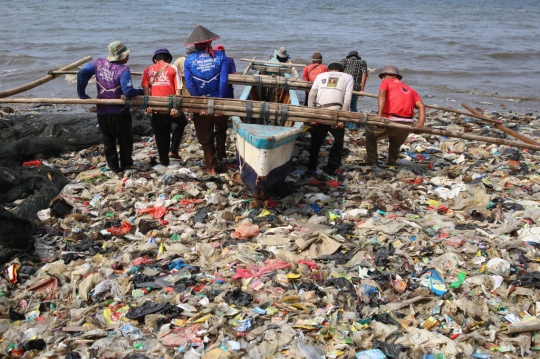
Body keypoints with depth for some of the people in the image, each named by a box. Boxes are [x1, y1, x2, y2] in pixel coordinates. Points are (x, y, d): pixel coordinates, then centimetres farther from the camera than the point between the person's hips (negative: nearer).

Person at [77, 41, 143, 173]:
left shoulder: (98, 63, -1)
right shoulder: (124, 70, -18)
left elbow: (82, 73, -8)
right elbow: (128, 92, -26)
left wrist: (81, 94, -1)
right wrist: (140, 91, -8)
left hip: (102, 111, 5)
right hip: (119, 112, -4)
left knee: (108, 140, 16)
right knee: (125, 139, 15)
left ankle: (114, 166, 20)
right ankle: (125, 164, 25)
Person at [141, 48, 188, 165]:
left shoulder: (148, 70, 11)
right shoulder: (173, 69, 5)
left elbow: (145, 88, -3)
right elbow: (178, 90, -6)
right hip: (171, 106, -2)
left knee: (161, 135, 14)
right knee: (182, 123, 27)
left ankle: (164, 161, 20)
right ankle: (173, 150, 13)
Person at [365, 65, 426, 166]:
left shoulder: (386, 82, 14)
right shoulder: (410, 90, 26)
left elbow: (382, 94, -9)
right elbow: (421, 106, 10)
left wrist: (379, 115, -20)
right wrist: (420, 124, -2)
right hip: (407, 126, 5)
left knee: (370, 131, 23)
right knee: (396, 145, 35)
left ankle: (372, 162, 23)